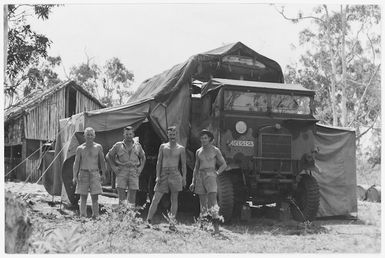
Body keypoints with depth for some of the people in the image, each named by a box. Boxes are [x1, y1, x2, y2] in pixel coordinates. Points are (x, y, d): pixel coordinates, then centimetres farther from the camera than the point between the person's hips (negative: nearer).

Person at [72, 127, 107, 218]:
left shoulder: (98, 147, 5)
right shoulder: (80, 148, 3)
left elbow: (102, 161, 12)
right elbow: (76, 163, 4)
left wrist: (103, 174, 9)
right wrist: (74, 176, -4)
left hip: (94, 173, 0)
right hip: (83, 173, 0)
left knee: (94, 197, -3)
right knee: (83, 197, 1)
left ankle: (95, 217, -1)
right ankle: (82, 217, 5)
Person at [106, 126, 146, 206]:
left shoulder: (138, 146, 11)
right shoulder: (118, 145, 6)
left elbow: (143, 158, 24)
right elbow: (108, 156, 12)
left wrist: (140, 168, 10)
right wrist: (114, 167, 3)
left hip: (134, 172, 2)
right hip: (121, 172, -2)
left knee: (132, 197, 1)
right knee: (121, 197, -7)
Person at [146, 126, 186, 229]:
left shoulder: (181, 149, 7)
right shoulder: (163, 146, 10)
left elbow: (183, 165, 7)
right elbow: (159, 162, 8)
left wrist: (184, 178, -2)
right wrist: (158, 176, -2)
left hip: (175, 175, -1)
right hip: (163, 175, 1)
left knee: (174, 200, 1)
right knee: (156, 199, -4)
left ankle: (172, 223, 4)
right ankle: (148, 221, -2)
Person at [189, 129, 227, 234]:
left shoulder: (215, 150, 4)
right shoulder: (198, 152, 14)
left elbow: (224, 164, 9)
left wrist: (217, 173, -5)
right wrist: (193, 182, 11)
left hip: (210, 175, -4)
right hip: (200, 176, 4)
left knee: (213, 201, -14)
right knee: (203, 203, 3)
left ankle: (216, 226, -16)